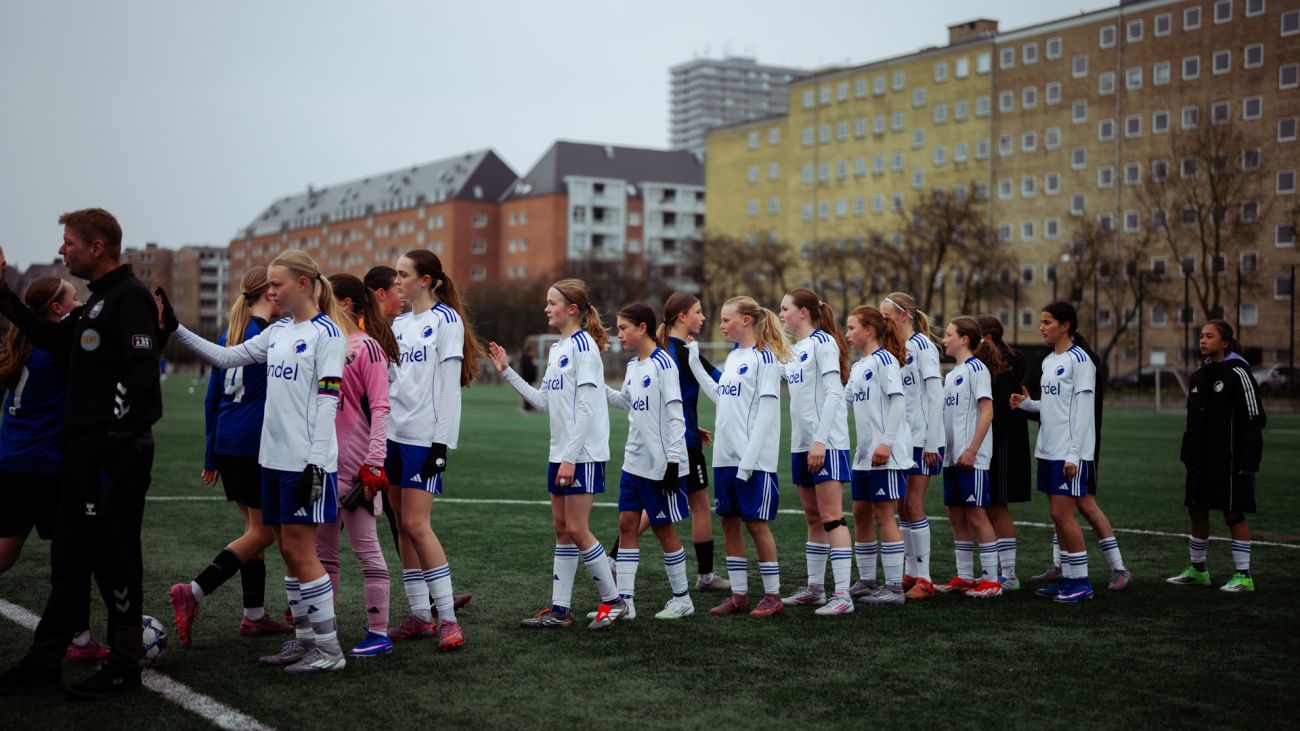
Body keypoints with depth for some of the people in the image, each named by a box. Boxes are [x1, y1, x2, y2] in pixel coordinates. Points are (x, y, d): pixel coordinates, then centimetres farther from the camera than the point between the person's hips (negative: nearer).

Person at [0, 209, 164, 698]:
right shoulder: (97, 300, 18)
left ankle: (124, 668, 9)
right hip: (85, 451, 10)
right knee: (69, 560, 13)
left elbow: (141, 376, -21)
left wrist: (113, 441, -20)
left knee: (114, 559, -2)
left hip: (116, 453, -10)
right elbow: (52, 339, 27)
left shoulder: (130, 298, -13)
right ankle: (44, 663, 21)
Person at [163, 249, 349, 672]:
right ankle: (304, 640, 20)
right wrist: (176, 329, 10)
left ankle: (329, 649, 2)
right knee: (288, 551, 11)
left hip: (306, 462, -8)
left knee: (300, 551, -6)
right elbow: (226, 357, 17)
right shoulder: (278, 332, 13)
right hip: (274, 458, 8)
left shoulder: (325, 332, -10)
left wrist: (316, 462, -19)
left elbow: (327, 401, -14)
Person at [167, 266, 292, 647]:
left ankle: (254, 615, 17)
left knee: (254, 527, 15)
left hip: (226, 444, 8)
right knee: (263, 532, -2)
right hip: (257, 446, -8)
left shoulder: (229, 336, 13)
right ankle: (193, 592, -12)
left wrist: (210, 456, 20)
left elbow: (212, 398, 16)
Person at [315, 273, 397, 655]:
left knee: (365, 547, -3)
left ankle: (378, 634, 3)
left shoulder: (367, 347, -10)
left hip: (355, 466, -8)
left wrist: (373, 465, -21)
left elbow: (379, 408, -15)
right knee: (323, 549, 14)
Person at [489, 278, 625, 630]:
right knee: (562, 530, 10)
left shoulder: (583, 345, -13)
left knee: (577, 529, -6)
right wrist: (507, 372, 17)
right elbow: (544, 401, 18)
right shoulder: (557, 349, 15)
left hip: (583, 454, -9)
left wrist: (570, 458, -20)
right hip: (560, 454, 9)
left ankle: (613, 600, 7)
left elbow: (586, 408, -18)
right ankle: (559, 610, 14)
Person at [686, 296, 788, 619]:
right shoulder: (733, 357, 14)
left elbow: (767, 411, -16)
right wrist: (696, 365, 16)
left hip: (753, 459, -8)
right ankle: (739, 594, 18)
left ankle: (773, 596, 8)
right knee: (729, 522, 10)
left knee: (756, 523, -2)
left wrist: (749, 459, -19)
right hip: (725, 456, 8)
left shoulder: (764, 357, -11)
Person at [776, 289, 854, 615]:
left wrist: (820, 441, -21)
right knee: (813, 518, 13)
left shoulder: (823, 342, -8)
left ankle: (842, 594, -11)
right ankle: (815, 588, 21)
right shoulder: (794, 349, 16)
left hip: (827, 443, -8)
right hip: (801, 443, 8)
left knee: (831, 517, -10)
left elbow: (833, 393, -16)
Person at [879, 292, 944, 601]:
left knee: (913, 505, -7)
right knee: (904, 507, 8)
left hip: (923, 439, -8)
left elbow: (935, 395, -13)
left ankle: (924, 579, -1)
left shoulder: (921, 345, -9)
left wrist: (932, 442, -16)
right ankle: (910, 574, 15)